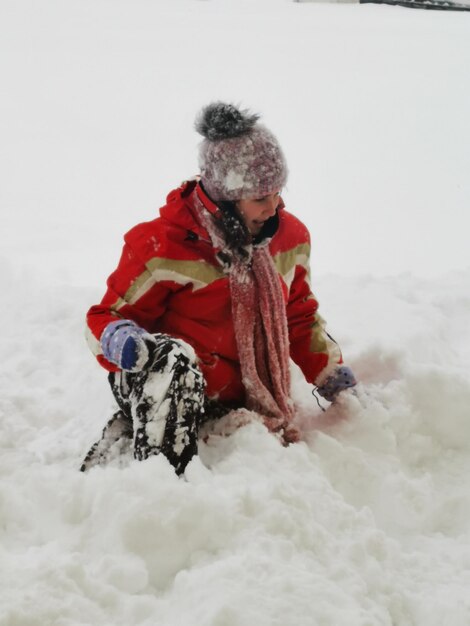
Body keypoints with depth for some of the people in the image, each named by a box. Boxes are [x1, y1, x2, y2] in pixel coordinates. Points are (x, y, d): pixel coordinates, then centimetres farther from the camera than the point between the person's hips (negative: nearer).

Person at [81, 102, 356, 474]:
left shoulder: (290, 237, 5)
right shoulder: (163, 245, -14)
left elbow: (299, 317, 20)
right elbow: (107, 316, -7)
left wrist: (330, 375, 12)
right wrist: (118, 340, -30)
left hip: (235, 401, 6)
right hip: (157, 384, -6)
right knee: (173, 358, -39)